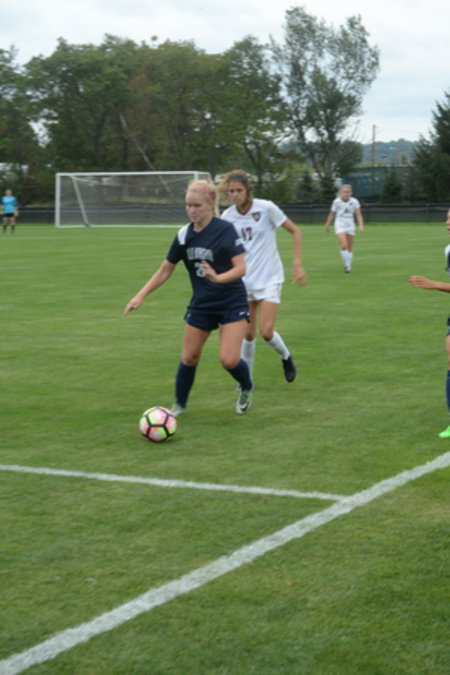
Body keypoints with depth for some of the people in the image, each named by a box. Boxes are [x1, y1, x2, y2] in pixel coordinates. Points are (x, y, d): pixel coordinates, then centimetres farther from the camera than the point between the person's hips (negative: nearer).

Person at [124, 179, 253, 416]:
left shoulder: (225, 229, -16)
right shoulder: (184, 235, -1)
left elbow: (241, 267, -20)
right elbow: (165, 270, 7)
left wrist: (218, 278, -39)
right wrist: (141, 295, 0)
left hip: (232, 303, -4)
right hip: (201, 304, 4)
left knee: (229, 359, -12)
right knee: (189, 357, 5)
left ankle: (246, 389, 21)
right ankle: (179, 405, 26)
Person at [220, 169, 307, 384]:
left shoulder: (266, 208, -13)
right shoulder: (227, 216, -2)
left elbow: (295, 231, -4)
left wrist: (297, 264, -10)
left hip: (269, 278, -3)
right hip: (244, 280, 3)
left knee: (266, 332, -12)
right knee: (248, 333, 3)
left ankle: (285, 356, 20)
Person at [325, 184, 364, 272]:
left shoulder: (354, 201, -5)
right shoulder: (337, 202, -7)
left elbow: (358, 214, -10)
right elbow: (332, 214, 5)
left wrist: (361, 225, -25)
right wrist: (327, 225, 14)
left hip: (350, 226, 2)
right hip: (340, 225, -2)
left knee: (350, 248, 7)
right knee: (344, 246, -19)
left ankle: (349, 266, 23)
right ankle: (347, 265, -8)